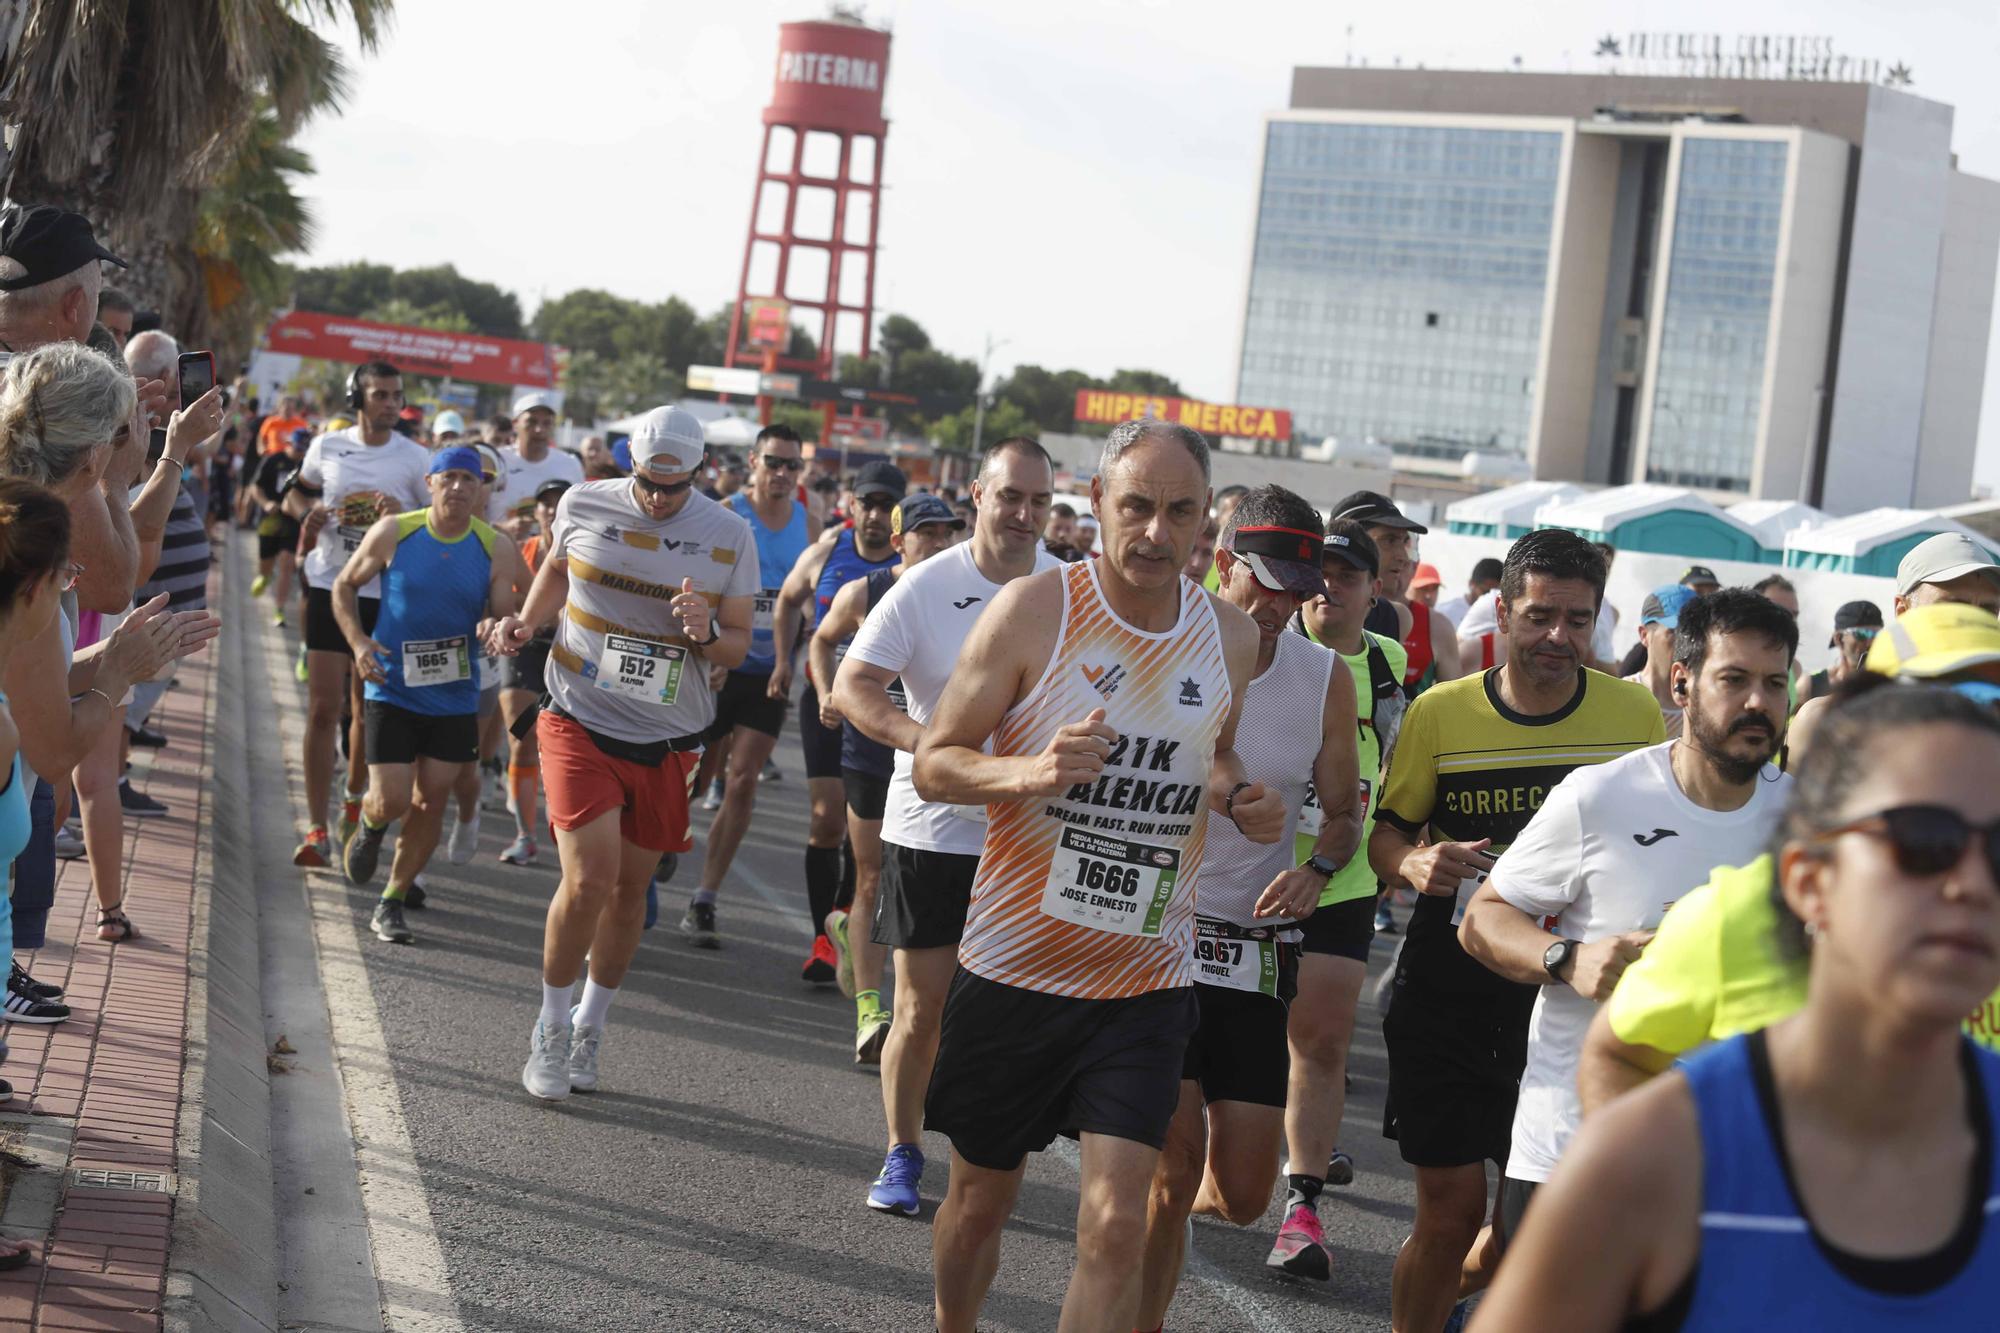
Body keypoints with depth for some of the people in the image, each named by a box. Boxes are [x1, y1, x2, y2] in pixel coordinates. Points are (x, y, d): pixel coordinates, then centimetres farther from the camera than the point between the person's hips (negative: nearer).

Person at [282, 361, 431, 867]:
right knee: (323, 710, -6)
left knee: (368, 711, 11)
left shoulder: (414, 459, -2)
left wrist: (403, 518, -17)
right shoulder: (327, 448, 2)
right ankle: (316, 830, -4)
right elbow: (297, 495, 18)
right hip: (330, 588, 0)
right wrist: (309, 512, -4)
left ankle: (355, 797, 36)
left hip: (385, 596, 0)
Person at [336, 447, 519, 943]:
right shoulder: (392, 533, -7)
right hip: (393, 691, -2)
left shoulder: (495, 548, -4)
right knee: (391, 801, -8)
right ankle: (369, 826, 31)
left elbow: (504, 619, -4)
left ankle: (391, 904, 19)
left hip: (455, 697, 2)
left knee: (431, 802, 4)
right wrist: (359, 641, -9)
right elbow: (344, 586, 6)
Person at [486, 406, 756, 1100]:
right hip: (582, 722, -2)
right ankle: (551, 1029, 8)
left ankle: (589, 1026, 29)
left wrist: (706, 635, -17)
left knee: (630, 886, 9)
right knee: (589, 880, -13)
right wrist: (526, 624, 1)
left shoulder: (728, 536, -2)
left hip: (668, 738, 2)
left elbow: (739, 643, 5)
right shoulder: (583, 505, -3)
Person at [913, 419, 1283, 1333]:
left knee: (1115, 1226, -10)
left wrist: (1243, 800, -1)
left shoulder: (1231, 637, 2)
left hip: (1146, 979, 1)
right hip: (1013, 963, -1)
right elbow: (933, 764, -8)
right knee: (979, 1199, 15)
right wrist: (1029, 772, -27)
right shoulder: (1032, 611, -10)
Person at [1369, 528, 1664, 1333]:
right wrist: (1411, 863, -16)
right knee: (1451, 1208, 0)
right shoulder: (1440, 713, -3)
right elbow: (1388, 832, 7)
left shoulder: (1635, 714, -1)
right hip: (1449, 991, -1)